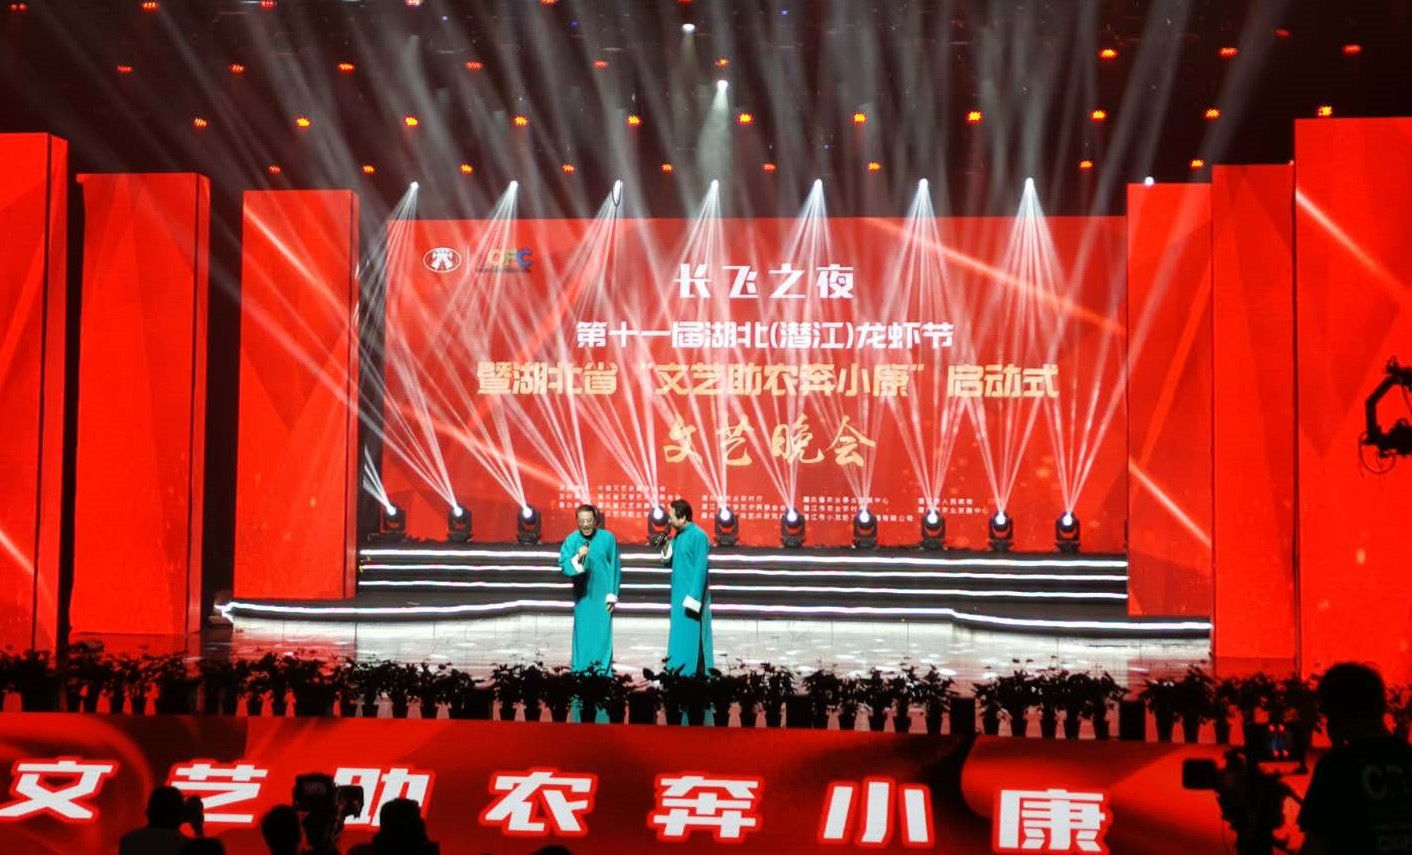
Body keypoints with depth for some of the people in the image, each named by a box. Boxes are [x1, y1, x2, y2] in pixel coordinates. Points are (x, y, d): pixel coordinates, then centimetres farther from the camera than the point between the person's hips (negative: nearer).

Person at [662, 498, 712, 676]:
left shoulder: (698, 536, -15)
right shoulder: (678, 535, 11)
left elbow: (700, 569, -17)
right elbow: (668, 561, 16)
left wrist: (693, 598, -20)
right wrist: (667, 544, -3)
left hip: (691, 595, -9)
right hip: (680, 595, 9)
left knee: (688, 639, -7)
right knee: (680, 640, 11)